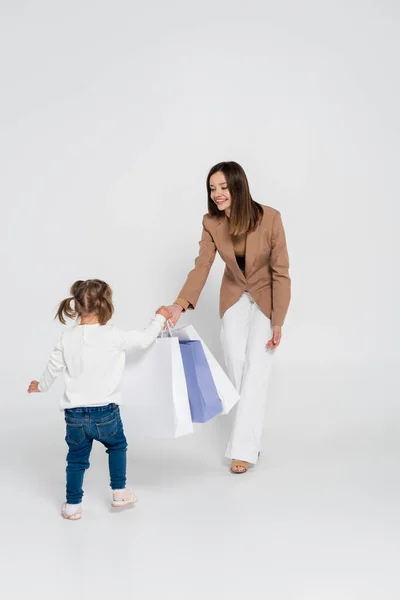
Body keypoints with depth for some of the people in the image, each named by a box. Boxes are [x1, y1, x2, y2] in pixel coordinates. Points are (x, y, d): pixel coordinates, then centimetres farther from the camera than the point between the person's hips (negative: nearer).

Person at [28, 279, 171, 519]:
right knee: (117, 446, 25)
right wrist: (159, 319, 17)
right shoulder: (113, 336, -13)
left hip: (74, 414, 3)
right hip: (105, 412, -3)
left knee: (77, 459, 17)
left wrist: (42, 386, 31)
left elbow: (53, 368, 11)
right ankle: (120, 493, 31)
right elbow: (145, 339, -1)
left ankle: (73, 506, 23)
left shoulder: (68, 338, -1)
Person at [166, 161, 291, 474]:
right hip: (235, 297, 4)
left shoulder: (269, 218, -24)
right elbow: (202, 267, -17)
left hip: (266, 297, -3)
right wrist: (180, 305, -33)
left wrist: (278, 323, -19)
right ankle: (252, 438, 17)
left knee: (256, 369, -10)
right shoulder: (211, 222, -14)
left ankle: (243, 448, -4)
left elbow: (280, 272, -19)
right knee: (236, 367, 2)